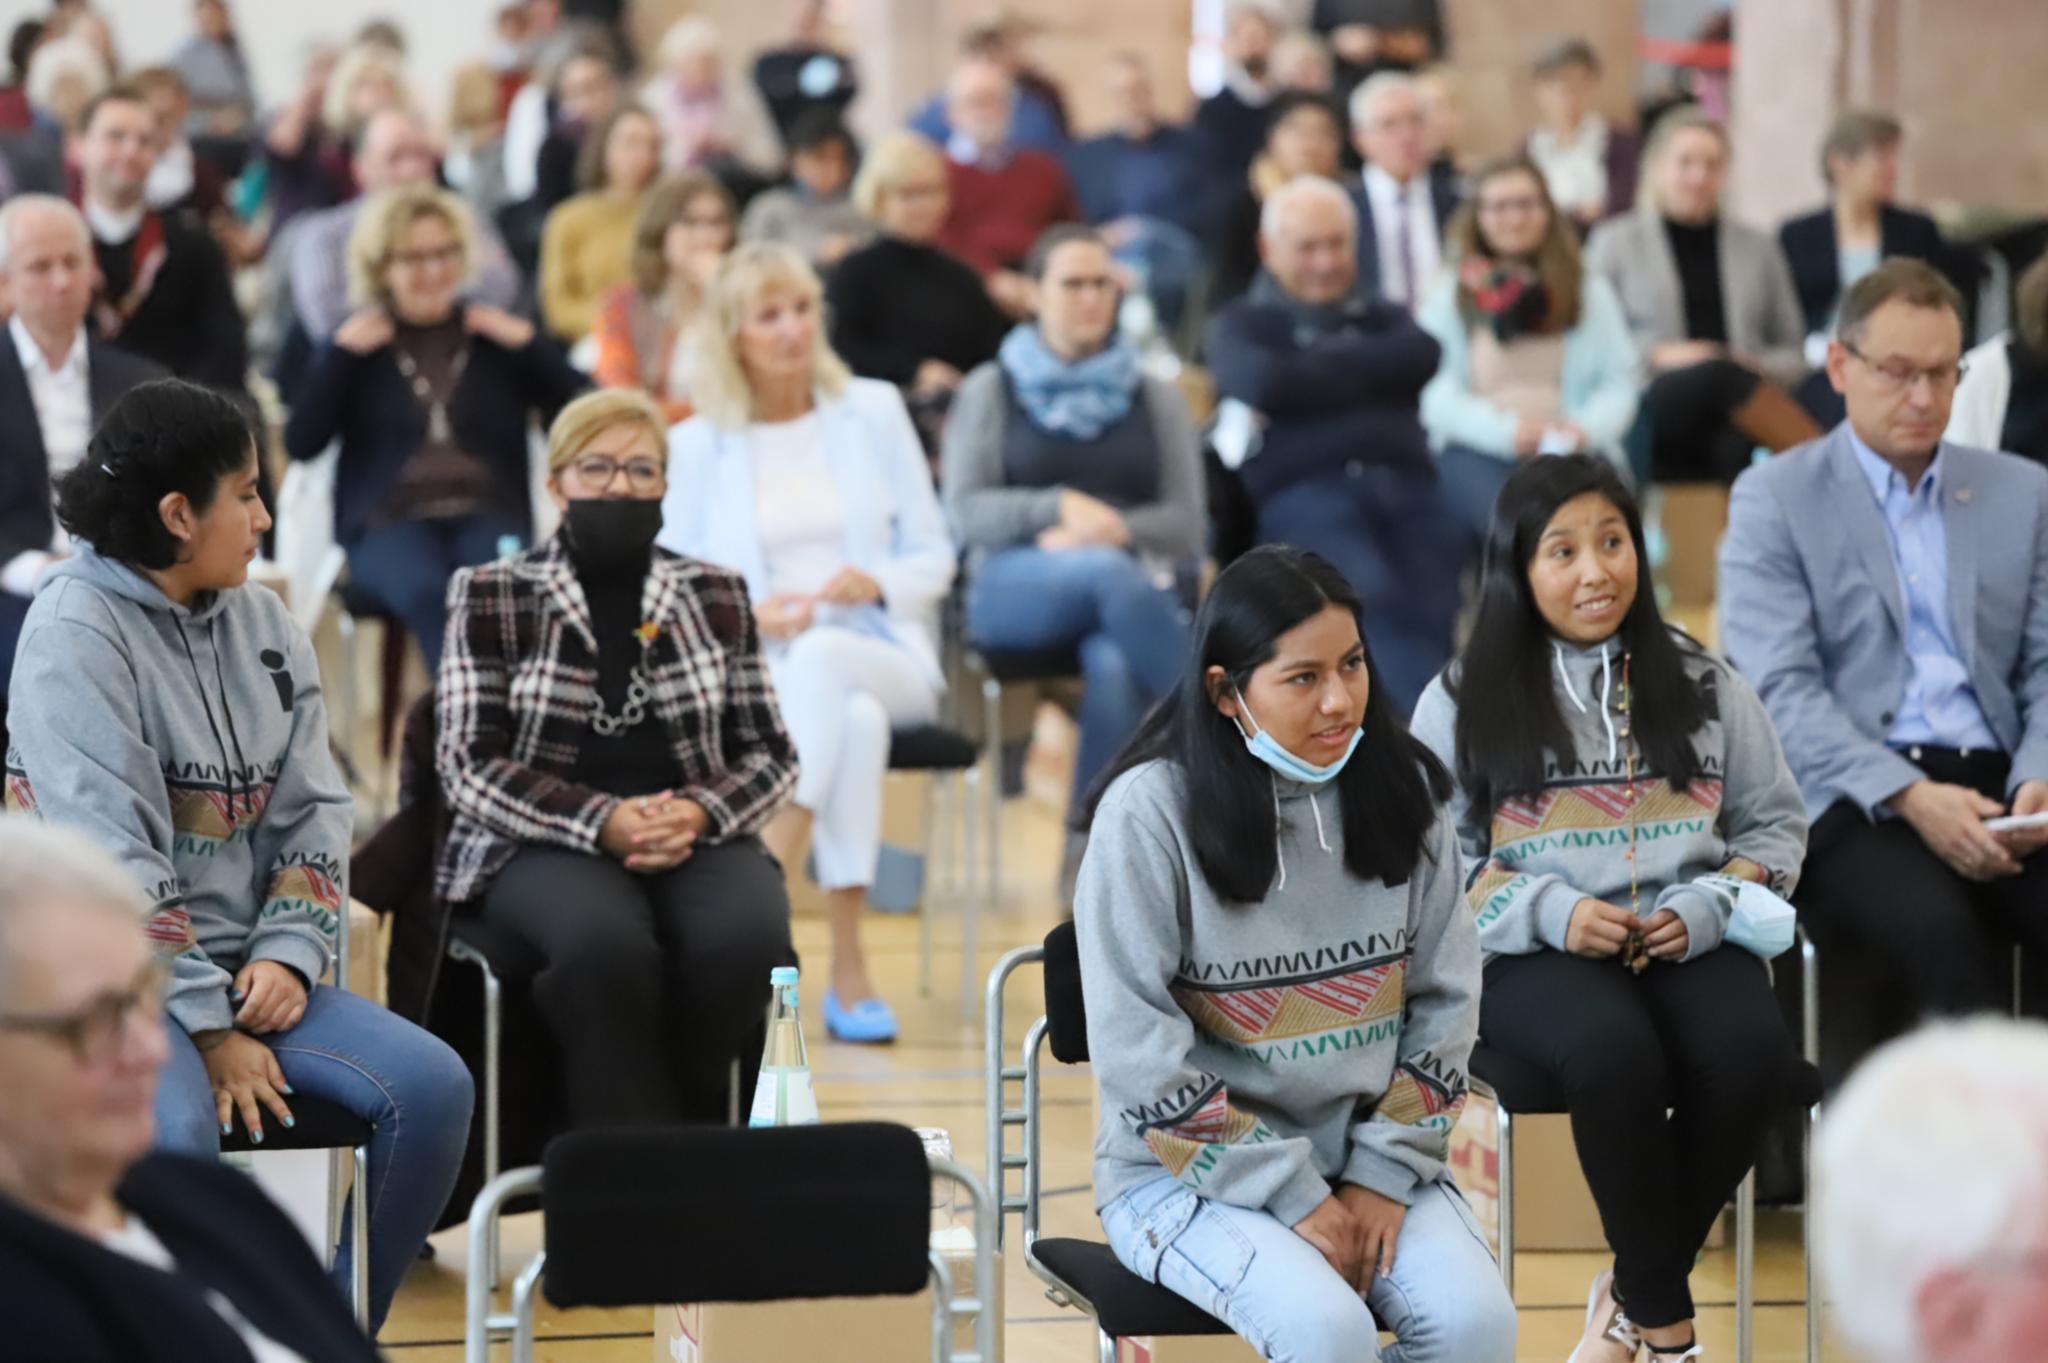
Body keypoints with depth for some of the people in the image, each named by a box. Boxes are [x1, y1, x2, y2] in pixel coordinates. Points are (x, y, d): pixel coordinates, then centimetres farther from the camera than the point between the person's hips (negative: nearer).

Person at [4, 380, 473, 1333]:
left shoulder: (262, 623, 11)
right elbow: (108, 857, -17)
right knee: (171, 1131, -36)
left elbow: (313, 811, 10)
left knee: (431, 1086, -13)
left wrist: (288, 955, -7)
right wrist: (209, 1030, -19)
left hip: (245, 970, 7)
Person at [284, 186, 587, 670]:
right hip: (389, 522, -1)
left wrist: (528, 345, 0)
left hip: (488, 517, 1)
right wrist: (341, 354, -2)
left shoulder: (499, 335, 18)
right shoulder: (354, 344, 16)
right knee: (428, 593, -36)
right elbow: (301, 444, 2)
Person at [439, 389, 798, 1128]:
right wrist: (603, 822, -16)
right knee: (606, 944, -37)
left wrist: (698, 812, -11)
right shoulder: (490, 595, 6)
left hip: (695, 838, 2)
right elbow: (469, 766, -2)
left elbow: (770, 755, 12)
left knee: (746, 937, -32)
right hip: (544, 847, -2)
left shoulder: (717, 595, 13)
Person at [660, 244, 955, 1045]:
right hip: (753, 674, -1)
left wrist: (880, 584, -12)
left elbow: (933, 559, 11)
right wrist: (745, 616, -15)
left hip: (884, 658, 1)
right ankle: (848, 973, -43)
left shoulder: (873, 412, 12)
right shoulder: (696, 445, 10)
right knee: (854, 719, -38)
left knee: (822, 659, -39)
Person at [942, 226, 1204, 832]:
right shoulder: (991, 391, 15)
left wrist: (1113, 529, -11)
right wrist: (1060, 507, -13)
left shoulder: (1155, 398, 19)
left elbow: (1187, 525, 9)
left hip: (1133, 587, 1)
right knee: (1109, 573, -38)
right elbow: (964, 511, 4)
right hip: (1016, 589, -1)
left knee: (1115, 665, -38)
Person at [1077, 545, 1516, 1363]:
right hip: (1191, 1173, -4)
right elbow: (1140, 1058, -14)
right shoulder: (1148, 812, -14)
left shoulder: (1400, 790, 0)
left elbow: (1445, 1001, 5)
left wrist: (1385, 1171, -6)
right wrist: (1293, 1196, -15)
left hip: (1369, 1155, 4)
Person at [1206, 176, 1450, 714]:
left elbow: (1423, 355, 7)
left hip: (1401, 486, 5)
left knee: (1430, 619, -26)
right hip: (1302, 492, -5)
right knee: (1377, 601, -34)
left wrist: (1319, 369, 4)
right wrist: (1365, 374, 9)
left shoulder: (1380, 318, 30)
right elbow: (1263, 381, -3)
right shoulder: (1242, 325, 21)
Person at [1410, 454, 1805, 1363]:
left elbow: (1775, 822, 15)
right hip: (1536, 957, -2)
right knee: (1615, 1049, -37)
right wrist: (1550, 912, -14)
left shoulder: (1704, 685, 13)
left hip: (1687, 947, 3)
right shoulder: (1462, 702, 6)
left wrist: (1709, 907, -6)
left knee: (1755, 1049, -31)